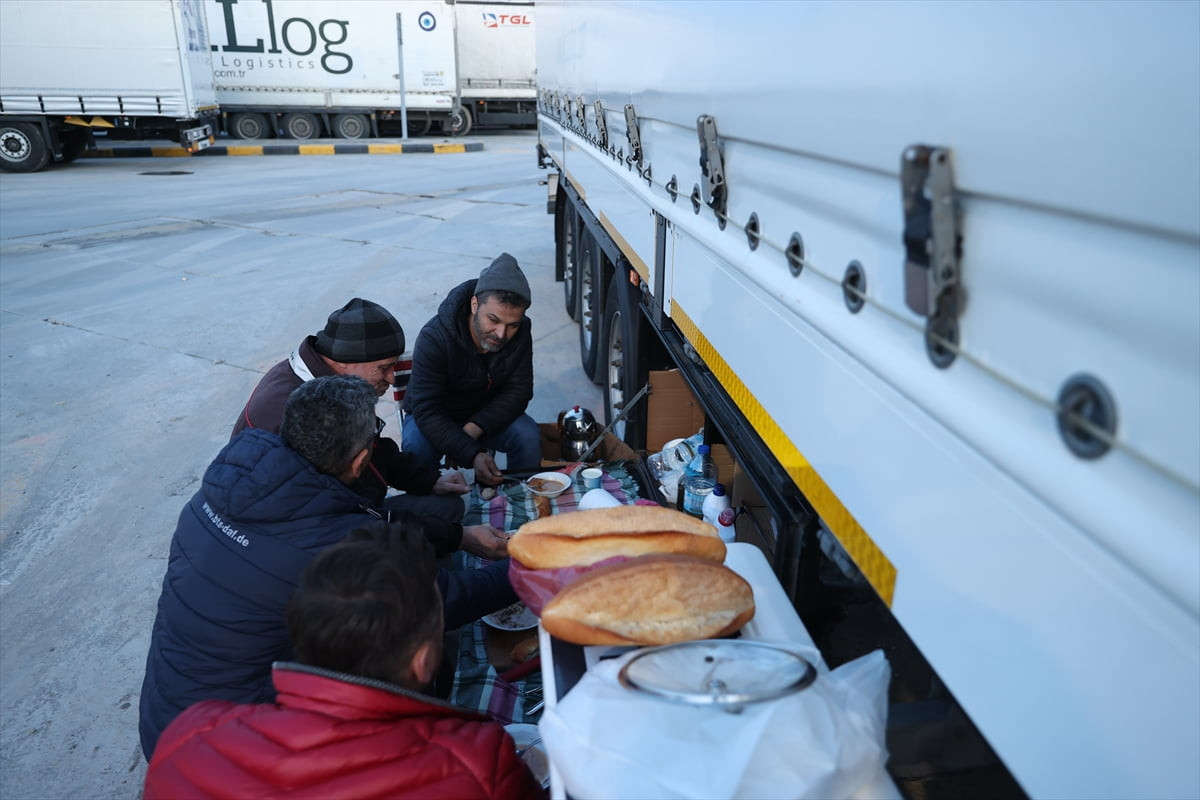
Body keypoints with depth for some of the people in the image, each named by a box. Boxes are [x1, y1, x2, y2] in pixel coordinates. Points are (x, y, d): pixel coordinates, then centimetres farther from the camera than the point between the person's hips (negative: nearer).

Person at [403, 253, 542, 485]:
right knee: (417, 445, -33)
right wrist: (472, 455, -48)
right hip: (437, 419, -3)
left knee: (528, 436, -25)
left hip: (490, 415, 3)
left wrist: (473, 429, -27)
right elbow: (426, 410, -34)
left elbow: (518, 391, -11)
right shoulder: (434, 338, -30)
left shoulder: (521, 333, -17)